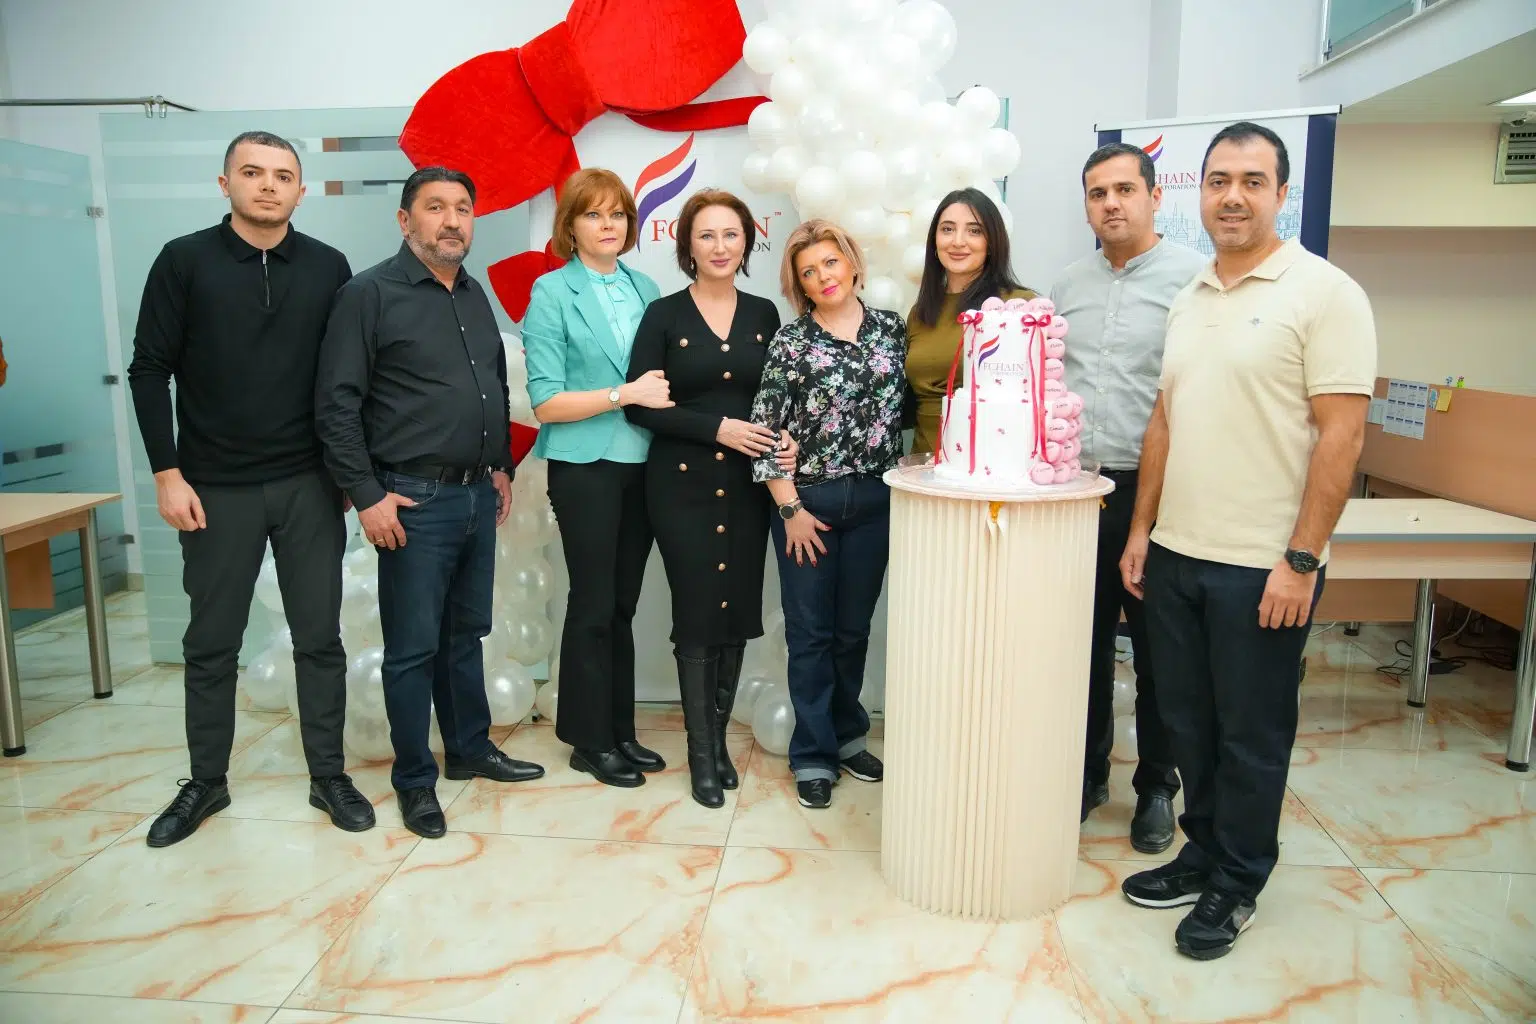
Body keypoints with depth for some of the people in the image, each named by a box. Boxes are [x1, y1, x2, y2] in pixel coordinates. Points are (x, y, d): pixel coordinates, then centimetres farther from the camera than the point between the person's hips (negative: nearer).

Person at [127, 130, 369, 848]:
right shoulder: (184, 261, -1)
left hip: (310, 487, 1)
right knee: (210, 644, 10)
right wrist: (168, 474, -5)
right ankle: (206, 782, 27)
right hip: (217, 490, 0)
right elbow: (150, 371, -1)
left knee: (319, 638, 7)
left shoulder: (328, 268, 3)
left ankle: (328, 776, 20)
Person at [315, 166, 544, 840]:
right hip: (415, 500, -6)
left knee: (465, 634, 17)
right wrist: (367, 496, -14)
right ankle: (414, 780, 18)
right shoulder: (370, 293, -8)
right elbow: (337, 404, -11)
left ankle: (471, 748, 32)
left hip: (477, 495, 6)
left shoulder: (475, 295, 13)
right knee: (413, 647, 3)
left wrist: (502, 466, 16)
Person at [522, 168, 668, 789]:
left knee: (622, 605, 12)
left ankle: (619, 731, 25)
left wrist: (666, 394, -4)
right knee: (594, 606, 2)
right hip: (585, 466, -5)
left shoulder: (644, 289, 10)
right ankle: (590, 742, 18)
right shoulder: (552, 293, -5)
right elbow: (546, 403, -12)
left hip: (641, 464, 5)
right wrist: (627, 394, -16)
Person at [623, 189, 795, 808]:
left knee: (738, 613, 7)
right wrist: (718, 427, -16)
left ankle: (718, 737, 25)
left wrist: (784, 440, -8)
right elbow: (639, 405, -7)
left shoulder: (764, 315, 8)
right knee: (696, 615, 0)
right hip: (682, 485, -3)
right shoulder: (664, 315, -2)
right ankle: (701, 753, 15)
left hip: (746, 485, 3)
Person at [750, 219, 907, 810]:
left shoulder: (892, 329, 4)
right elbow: (765, 429, -6)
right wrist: (791, 508, -9)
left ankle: (847, 736, 32)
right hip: (808, 501, -2)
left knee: (854, 627, 14)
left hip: (874, 500, 3)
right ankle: (814, 756, 18)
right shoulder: (791, 342, -3)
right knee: (810, 630, 5)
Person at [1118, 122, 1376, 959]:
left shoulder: (1324, 293, -8)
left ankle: (1235, 885, 26)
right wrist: (1141, 530, 11)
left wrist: (1302, 559, -17)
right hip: (1175, 554, 6)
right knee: (1187, 721, 16)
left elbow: (1341, 433, -13)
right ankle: (1202, 852, 35)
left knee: (1252, 734, 8)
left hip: (1262, 567, -6)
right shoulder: (1188, 300, 12)